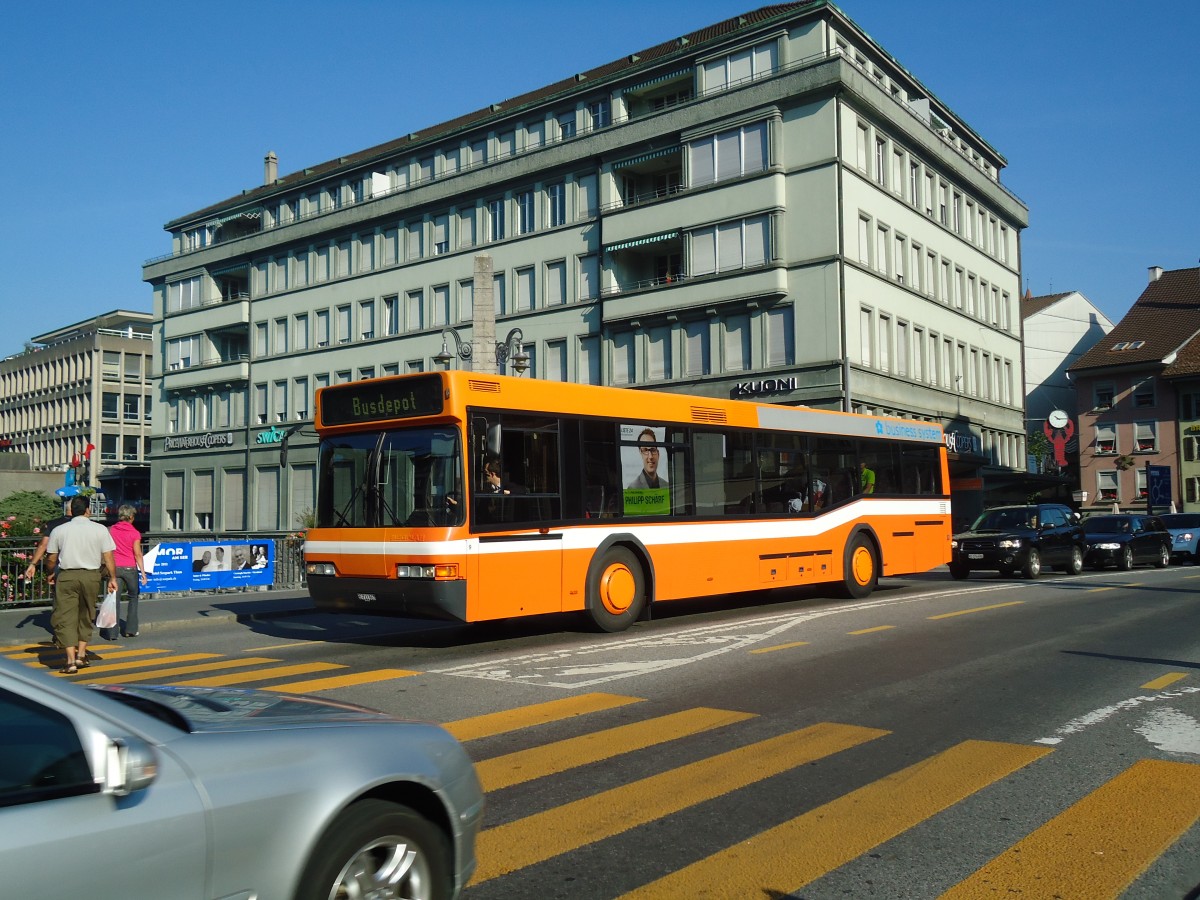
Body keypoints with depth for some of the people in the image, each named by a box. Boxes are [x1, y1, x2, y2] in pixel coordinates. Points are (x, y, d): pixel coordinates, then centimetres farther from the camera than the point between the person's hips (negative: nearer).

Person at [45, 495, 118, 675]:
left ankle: (71, 661, -5)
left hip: (67, 577, -1)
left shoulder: (59, 530, 2)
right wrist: (112, 578, 7)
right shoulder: (100, 530, -1)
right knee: (86, 616, 18)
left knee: (66, 618, 2)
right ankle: (81, 655, 23)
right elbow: (108, 557, -3)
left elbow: (51, 559, 7)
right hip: (91, 576, 1)